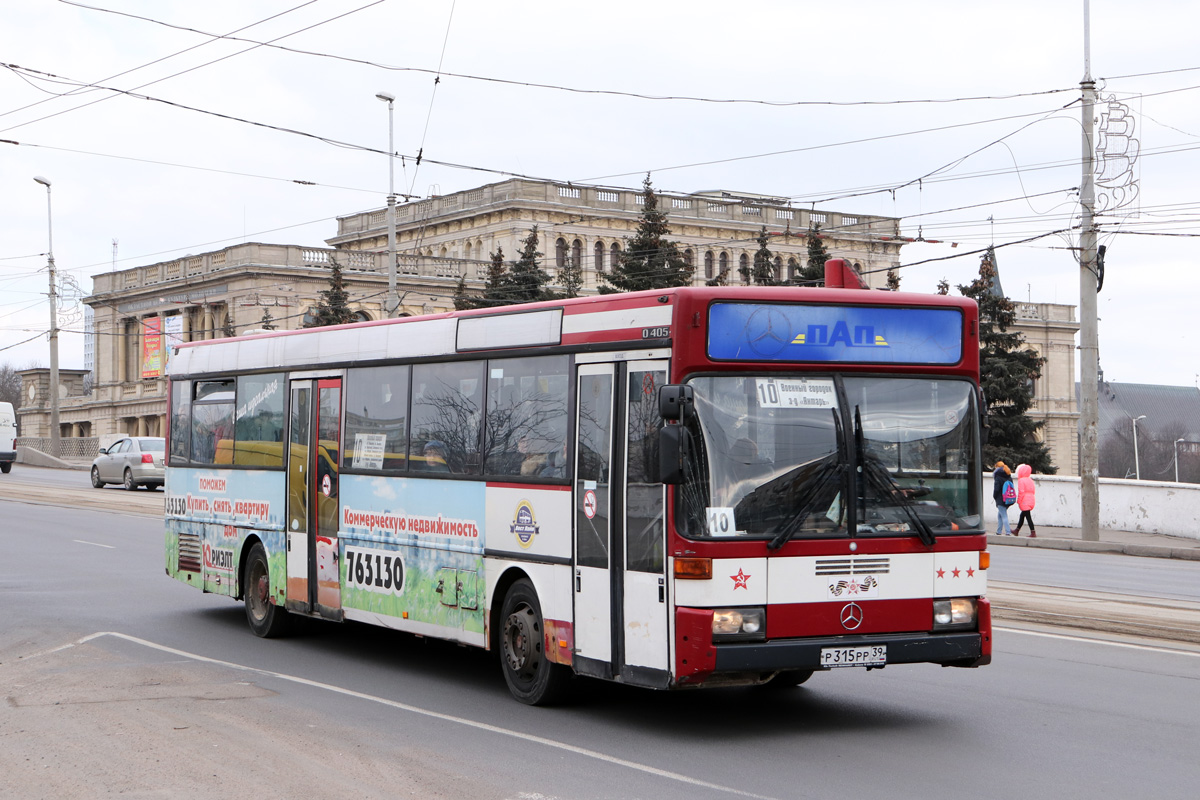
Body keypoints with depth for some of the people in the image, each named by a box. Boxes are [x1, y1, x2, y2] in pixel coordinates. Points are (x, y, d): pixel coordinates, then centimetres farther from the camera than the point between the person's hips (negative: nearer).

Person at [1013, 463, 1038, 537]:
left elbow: (1021, 492, -17)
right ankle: (1017, 530, 31)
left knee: (1028, 516, -7)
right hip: (1032, 500, 9)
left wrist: (1018, 501, -9)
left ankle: (1033, 533, -11)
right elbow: (1033, 490, 16)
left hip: (1025, 501, -9)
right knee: (1022, 515, 20)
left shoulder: (1021, 480, -12)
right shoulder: (1030, 480, 13)